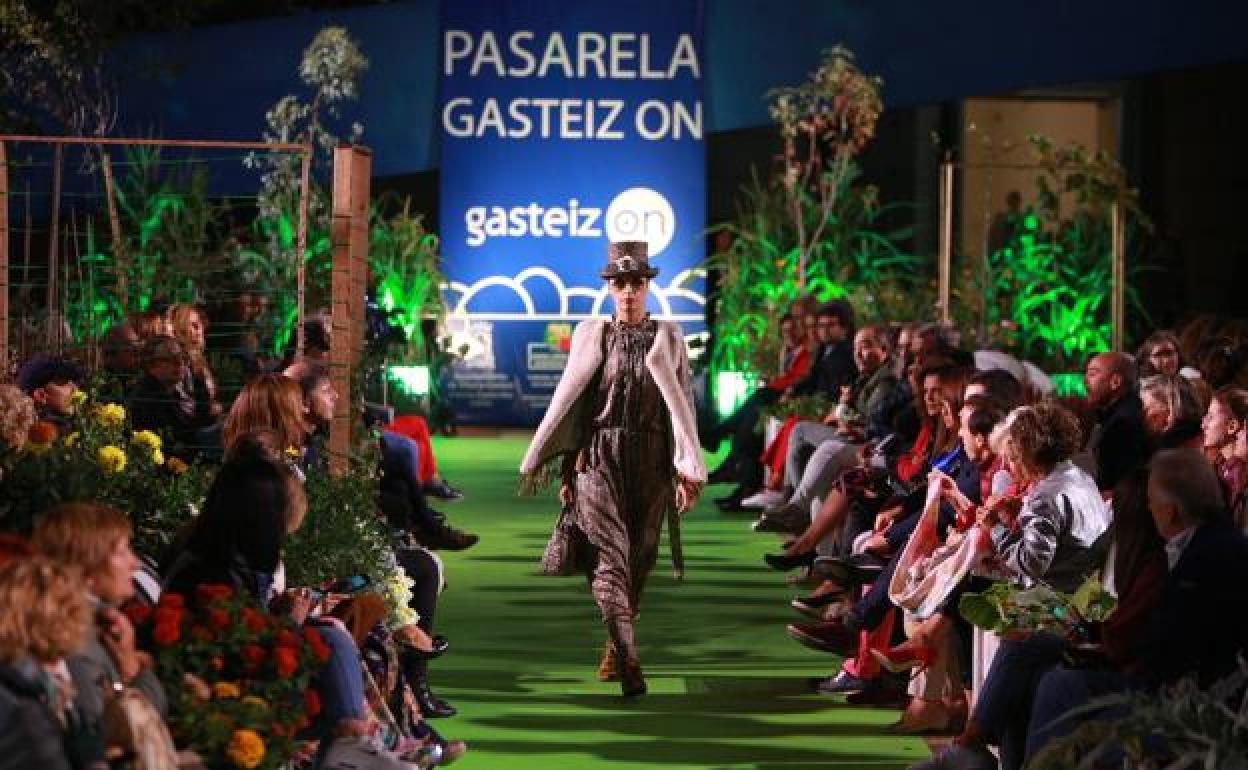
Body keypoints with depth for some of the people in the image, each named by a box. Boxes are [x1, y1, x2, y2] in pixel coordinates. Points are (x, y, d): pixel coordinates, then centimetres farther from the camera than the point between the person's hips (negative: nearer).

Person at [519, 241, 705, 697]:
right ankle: (629, 663, -24)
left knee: (638, 560, 6)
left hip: (651, 464, 1)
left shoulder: (667, 338, 7)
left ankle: (615, 649, 25)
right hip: (598, 458, -1)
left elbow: (682, 406, 4)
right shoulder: (591, 335, 7)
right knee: (609, 556, -14)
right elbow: (567, 403, 11)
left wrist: (689, 472, -3)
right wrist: (563, 469, 10)